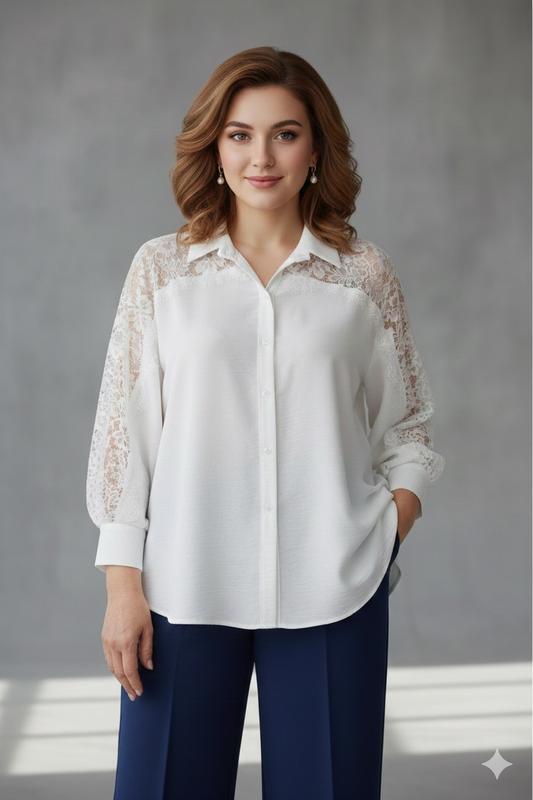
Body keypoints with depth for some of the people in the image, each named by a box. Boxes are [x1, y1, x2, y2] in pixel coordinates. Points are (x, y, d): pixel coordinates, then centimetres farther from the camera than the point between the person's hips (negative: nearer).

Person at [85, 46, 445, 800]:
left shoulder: (365, 272, 3)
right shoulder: (161, 267, 2)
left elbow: (408, 423, 11)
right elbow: (124, 426, 2)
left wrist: (391, 526, -3)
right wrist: (123, 581, -2)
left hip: (331, 591, 0)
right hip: (186, 588, 0)